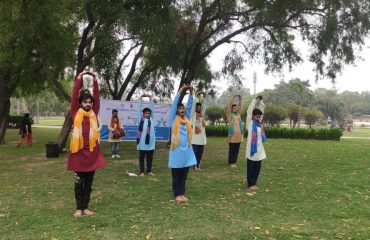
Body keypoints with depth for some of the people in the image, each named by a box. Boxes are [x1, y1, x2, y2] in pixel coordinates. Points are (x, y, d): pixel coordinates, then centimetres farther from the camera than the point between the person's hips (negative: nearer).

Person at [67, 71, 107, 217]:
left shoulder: (94, 113, 6)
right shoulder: (76, 113, 0)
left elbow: (97, 98, 0)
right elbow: (74, 97, -6)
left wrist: (95, 81, -3)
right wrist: (78, 80, -9)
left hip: (92, 152, 2)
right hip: (78, 152, -2)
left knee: (89, 183, 11)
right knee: (79, 183, 8)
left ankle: (86, 207, 22)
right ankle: (79, 208, 20)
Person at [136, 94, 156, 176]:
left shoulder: (151, 118, 10)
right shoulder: (140, 118, 4)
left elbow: (152, 108, 10)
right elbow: (139, 108, 3)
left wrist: (150, 98, 8)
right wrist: (141, 98, 1)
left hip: (151, 141, 3)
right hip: (142, 141, -3)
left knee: (150, 157, 10)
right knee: (142, 157, 5)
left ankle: (149, 170, 21)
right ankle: (142, 171, 11)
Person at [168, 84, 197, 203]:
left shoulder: (187, 119, 12)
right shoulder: (173, 119, 0)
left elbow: (189, 105, 5)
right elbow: (174, 104, -6)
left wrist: (191, 93, -2)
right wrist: (180, 92, -9)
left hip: (187, 150, 4)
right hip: (177, 151, -4)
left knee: (184, 176, 11)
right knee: (176, 176, 5)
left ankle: (182, 193, 20)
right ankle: (177, 194, 14)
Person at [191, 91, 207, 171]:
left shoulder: (202, 114, 14)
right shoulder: (193, 114, -1)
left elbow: (203, 105, 16)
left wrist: (203, 97, 8)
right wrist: (196, 96, -8)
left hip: (202, 137, 6)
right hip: (195, 137, -6)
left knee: (200, 153, 10)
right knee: (195, 152, -3)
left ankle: (198, 165, 19)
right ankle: (195, 166, 4)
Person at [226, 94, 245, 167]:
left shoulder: (238, 114, 15)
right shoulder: (229, 114, 1)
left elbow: (240, 106, 12)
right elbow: (229, 106, -9)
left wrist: (240, 99, 3)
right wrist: (232, 98, -12)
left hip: (238, 134, 5)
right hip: (232, 134, -5)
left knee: (237, 150, 9)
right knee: (231, 150, 1)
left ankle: (234, 162, 18)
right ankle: (231, 162, 8)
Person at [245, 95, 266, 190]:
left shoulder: (260, 123, 8)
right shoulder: (250, 123, -5)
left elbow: (261, 110, 10)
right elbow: (249, 111, -12)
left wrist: (261, 101, 2)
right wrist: (255, 100, -9)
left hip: (259, 150, 5)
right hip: (251, 149, -5)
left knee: (257, 168, 11)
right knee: (251, 168, 4)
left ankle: (254, 183, 23)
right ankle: (251, 184, 12)